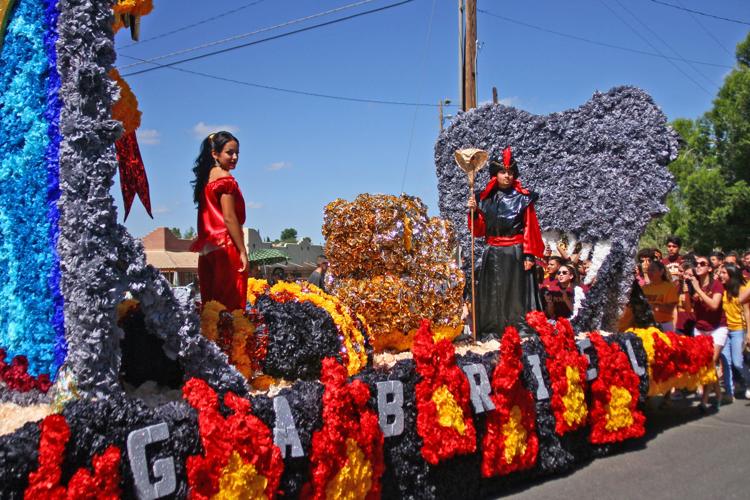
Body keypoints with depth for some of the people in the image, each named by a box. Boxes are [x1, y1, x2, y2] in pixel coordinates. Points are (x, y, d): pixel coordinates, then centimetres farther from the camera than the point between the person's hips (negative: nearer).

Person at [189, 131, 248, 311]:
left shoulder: (206, 177, 16)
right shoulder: (225, 178, -7)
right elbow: (229, 217, -14)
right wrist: (243, 251, -13)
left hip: (206, 248, 8)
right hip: (225, 246, -8)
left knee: (210, 301, 8)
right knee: (230, 303, -8)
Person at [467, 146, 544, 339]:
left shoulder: (523, 198, -1)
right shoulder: (485, 199, 7)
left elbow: (530, 229, -3)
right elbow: (479, 231, 8)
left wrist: (529, 255, -10)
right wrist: (474, 211, -8)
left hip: (516, 254, -3)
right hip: (493, 255, 3)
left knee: (516, 294, 0)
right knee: (492, 295, 4)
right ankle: (491, 334, 9)